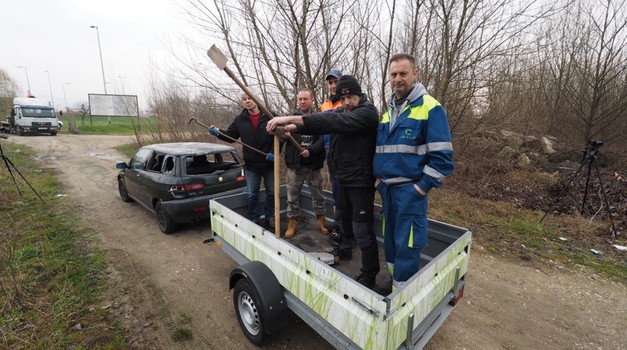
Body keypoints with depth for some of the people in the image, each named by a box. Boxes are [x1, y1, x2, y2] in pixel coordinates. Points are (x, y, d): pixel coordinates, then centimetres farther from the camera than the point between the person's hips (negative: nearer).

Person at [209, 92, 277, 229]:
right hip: (251, 165, 2)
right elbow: (230, 136, 7)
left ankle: (270, 218, 31)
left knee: (271, 192, 12)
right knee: (251, 195, 9)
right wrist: (218, 132, -12)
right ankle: (254, 220, 25)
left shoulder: (270, 116, -7)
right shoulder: (240, 120, 3)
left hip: (269, 163, -1)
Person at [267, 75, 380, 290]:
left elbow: (334, 122, -35)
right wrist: (293, 127, -15)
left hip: (361, 180, -9)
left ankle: (369, 276, 10)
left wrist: (292, 118, -40)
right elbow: (324, 123, 4)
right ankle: (345, 250, 47)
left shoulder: (367, 113, -19)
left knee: (362, 228, -5)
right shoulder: (343, 112, 11)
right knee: (345, 216, 24)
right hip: (344, 177, 9)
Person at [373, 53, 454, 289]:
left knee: (406, 245, 0)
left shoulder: (430, 107, -7)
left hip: (410, 189, -7)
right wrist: (379, 178, 10)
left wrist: (422, 186, -15)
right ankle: (392, 285, 37)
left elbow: (441, 155, -12)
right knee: (390, 240, 18)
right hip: (386, 188, 7)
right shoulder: (388, 112, 14)